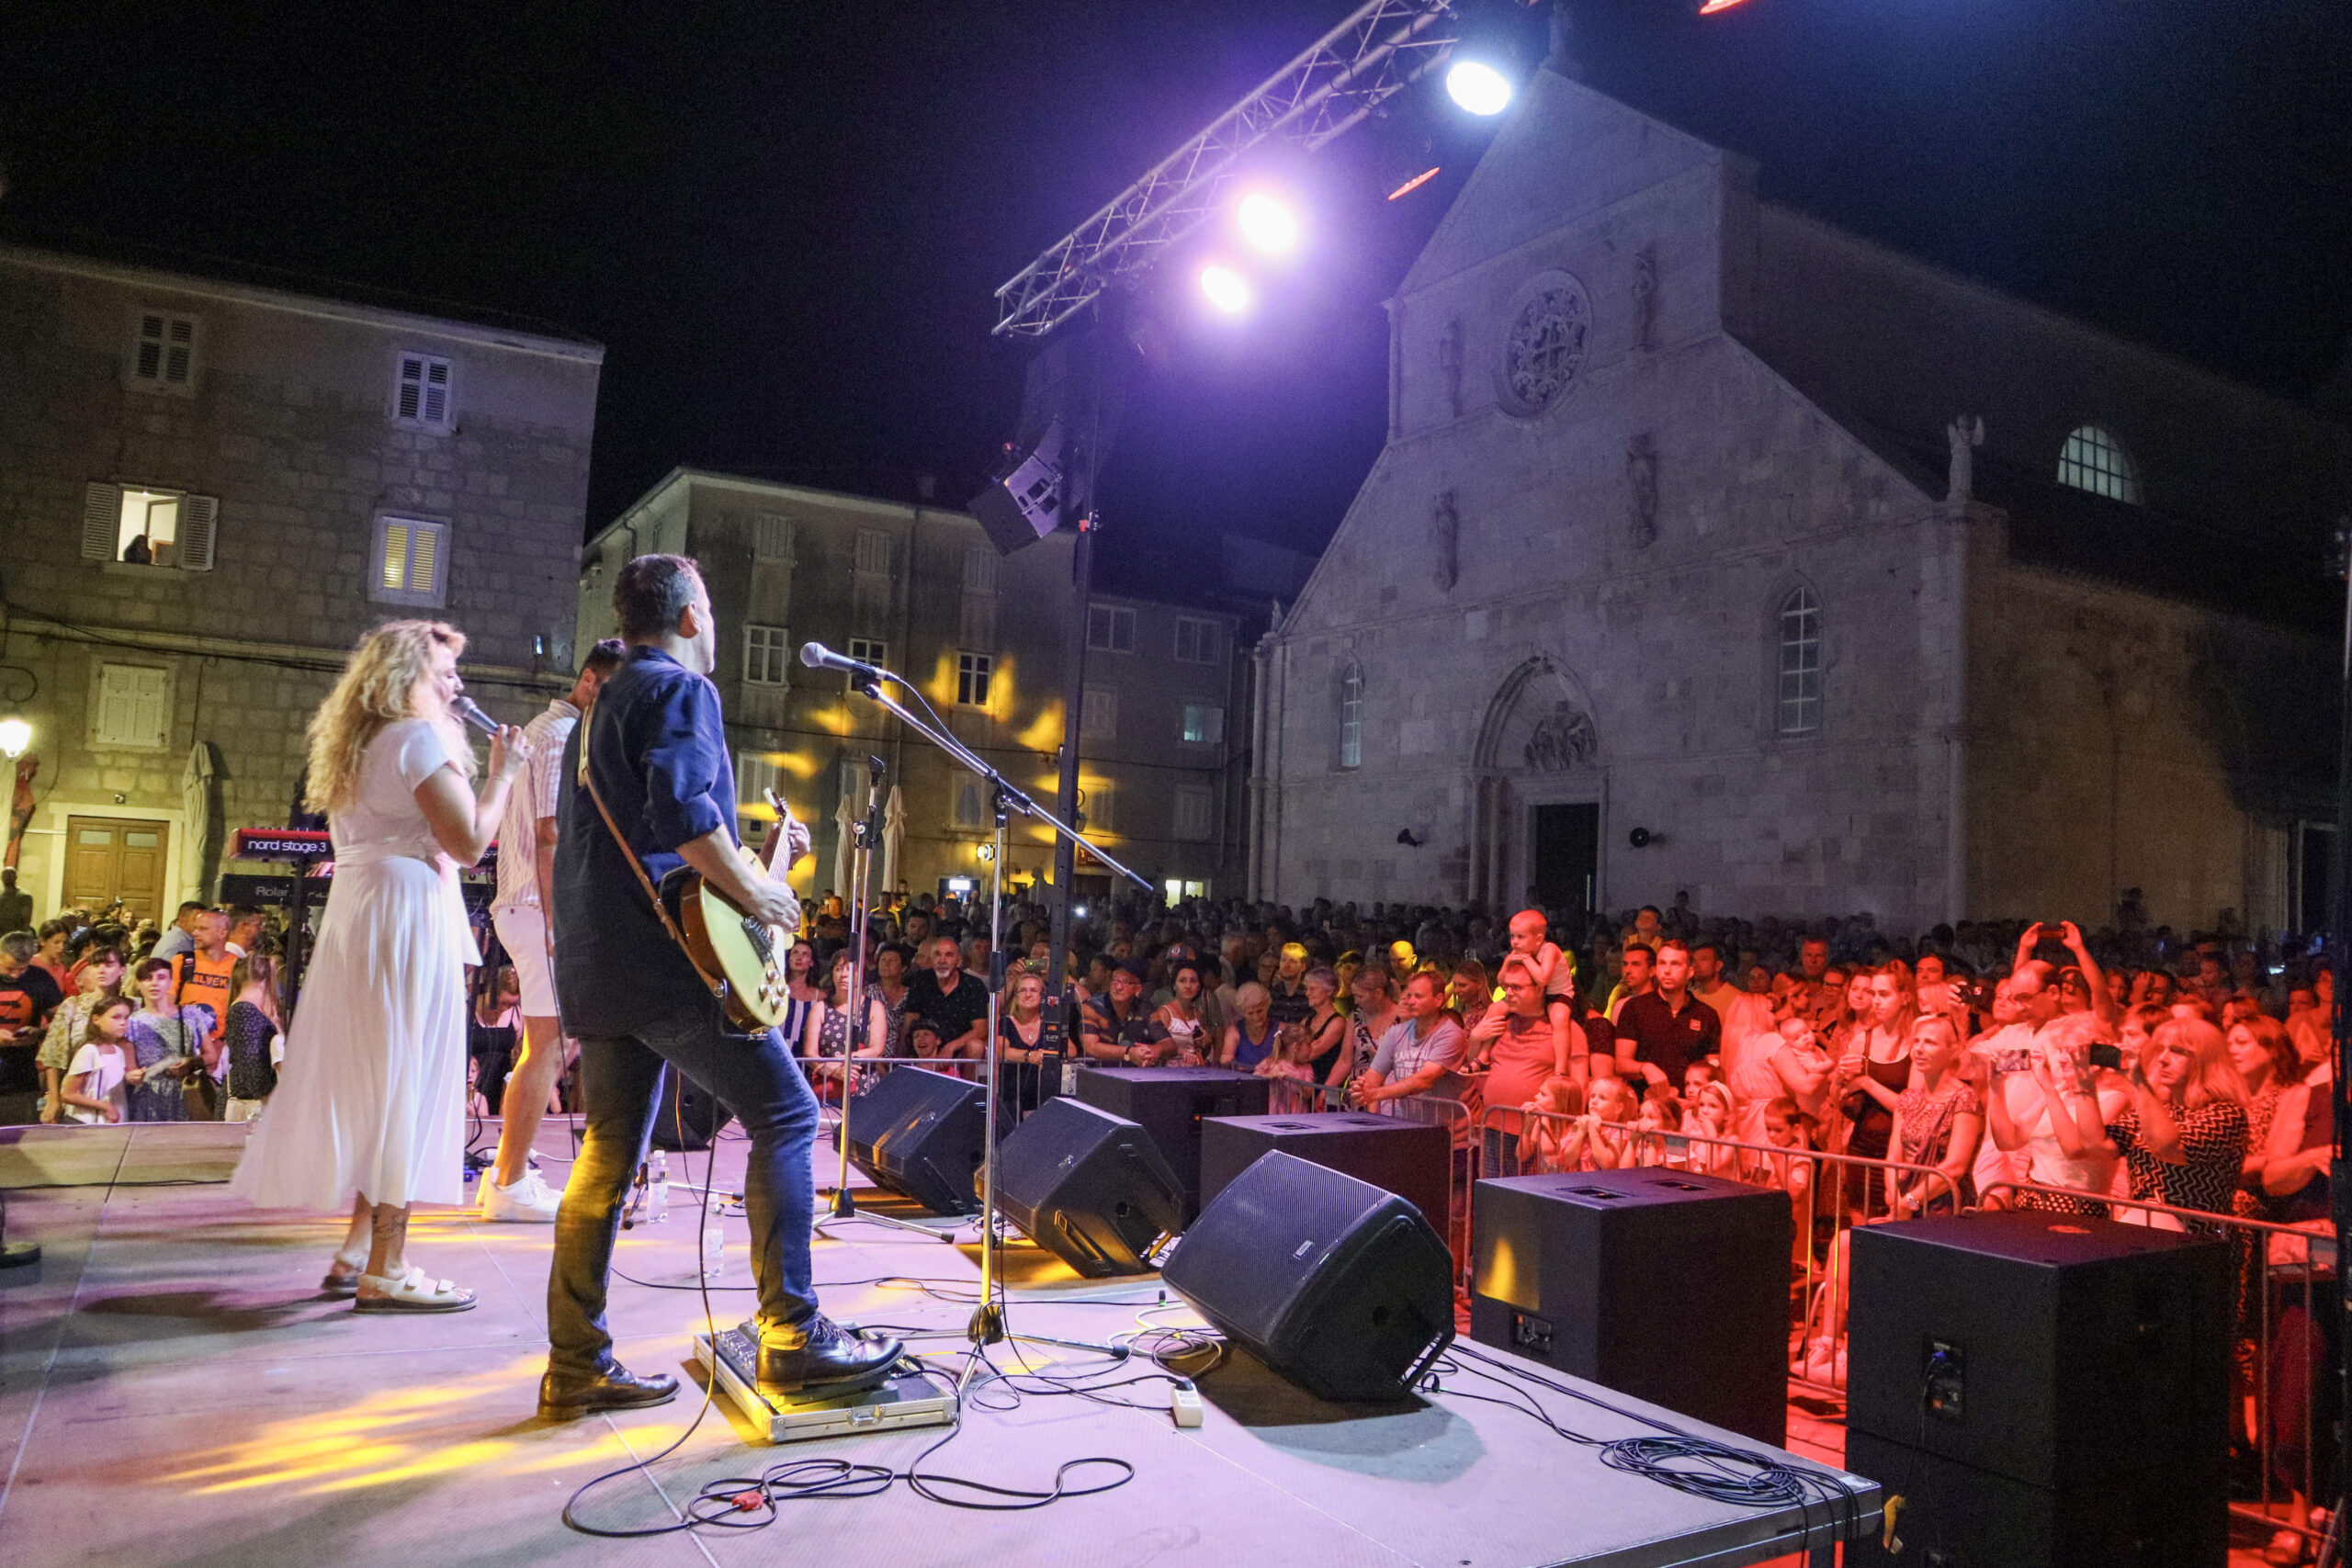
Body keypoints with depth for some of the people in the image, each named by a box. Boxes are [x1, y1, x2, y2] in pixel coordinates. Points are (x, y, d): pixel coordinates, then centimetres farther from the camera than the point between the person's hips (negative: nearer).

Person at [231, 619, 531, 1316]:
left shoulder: (359, 743, 19)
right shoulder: (419, 737, -9)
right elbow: (469, 841, -16)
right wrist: (503, 770, -5)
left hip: (356, 915, 10)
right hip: (408, 916, -10)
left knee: (368, 1079, 14)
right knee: (406, 1080, -7)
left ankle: (357, 1250, 19)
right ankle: (385, 1270, -4)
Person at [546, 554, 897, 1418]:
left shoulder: (600, 708, 24)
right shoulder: (681, 690, -6)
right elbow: (682, 808, -24)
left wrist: (753, 858, 27)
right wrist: (756, 895, -14)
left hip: (593, 968, 10)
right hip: (670, 960, -10)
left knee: (609, 1152, 11)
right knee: (785, 1116, -3)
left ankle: (577, 1366, 15)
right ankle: (791, 1336, -4)